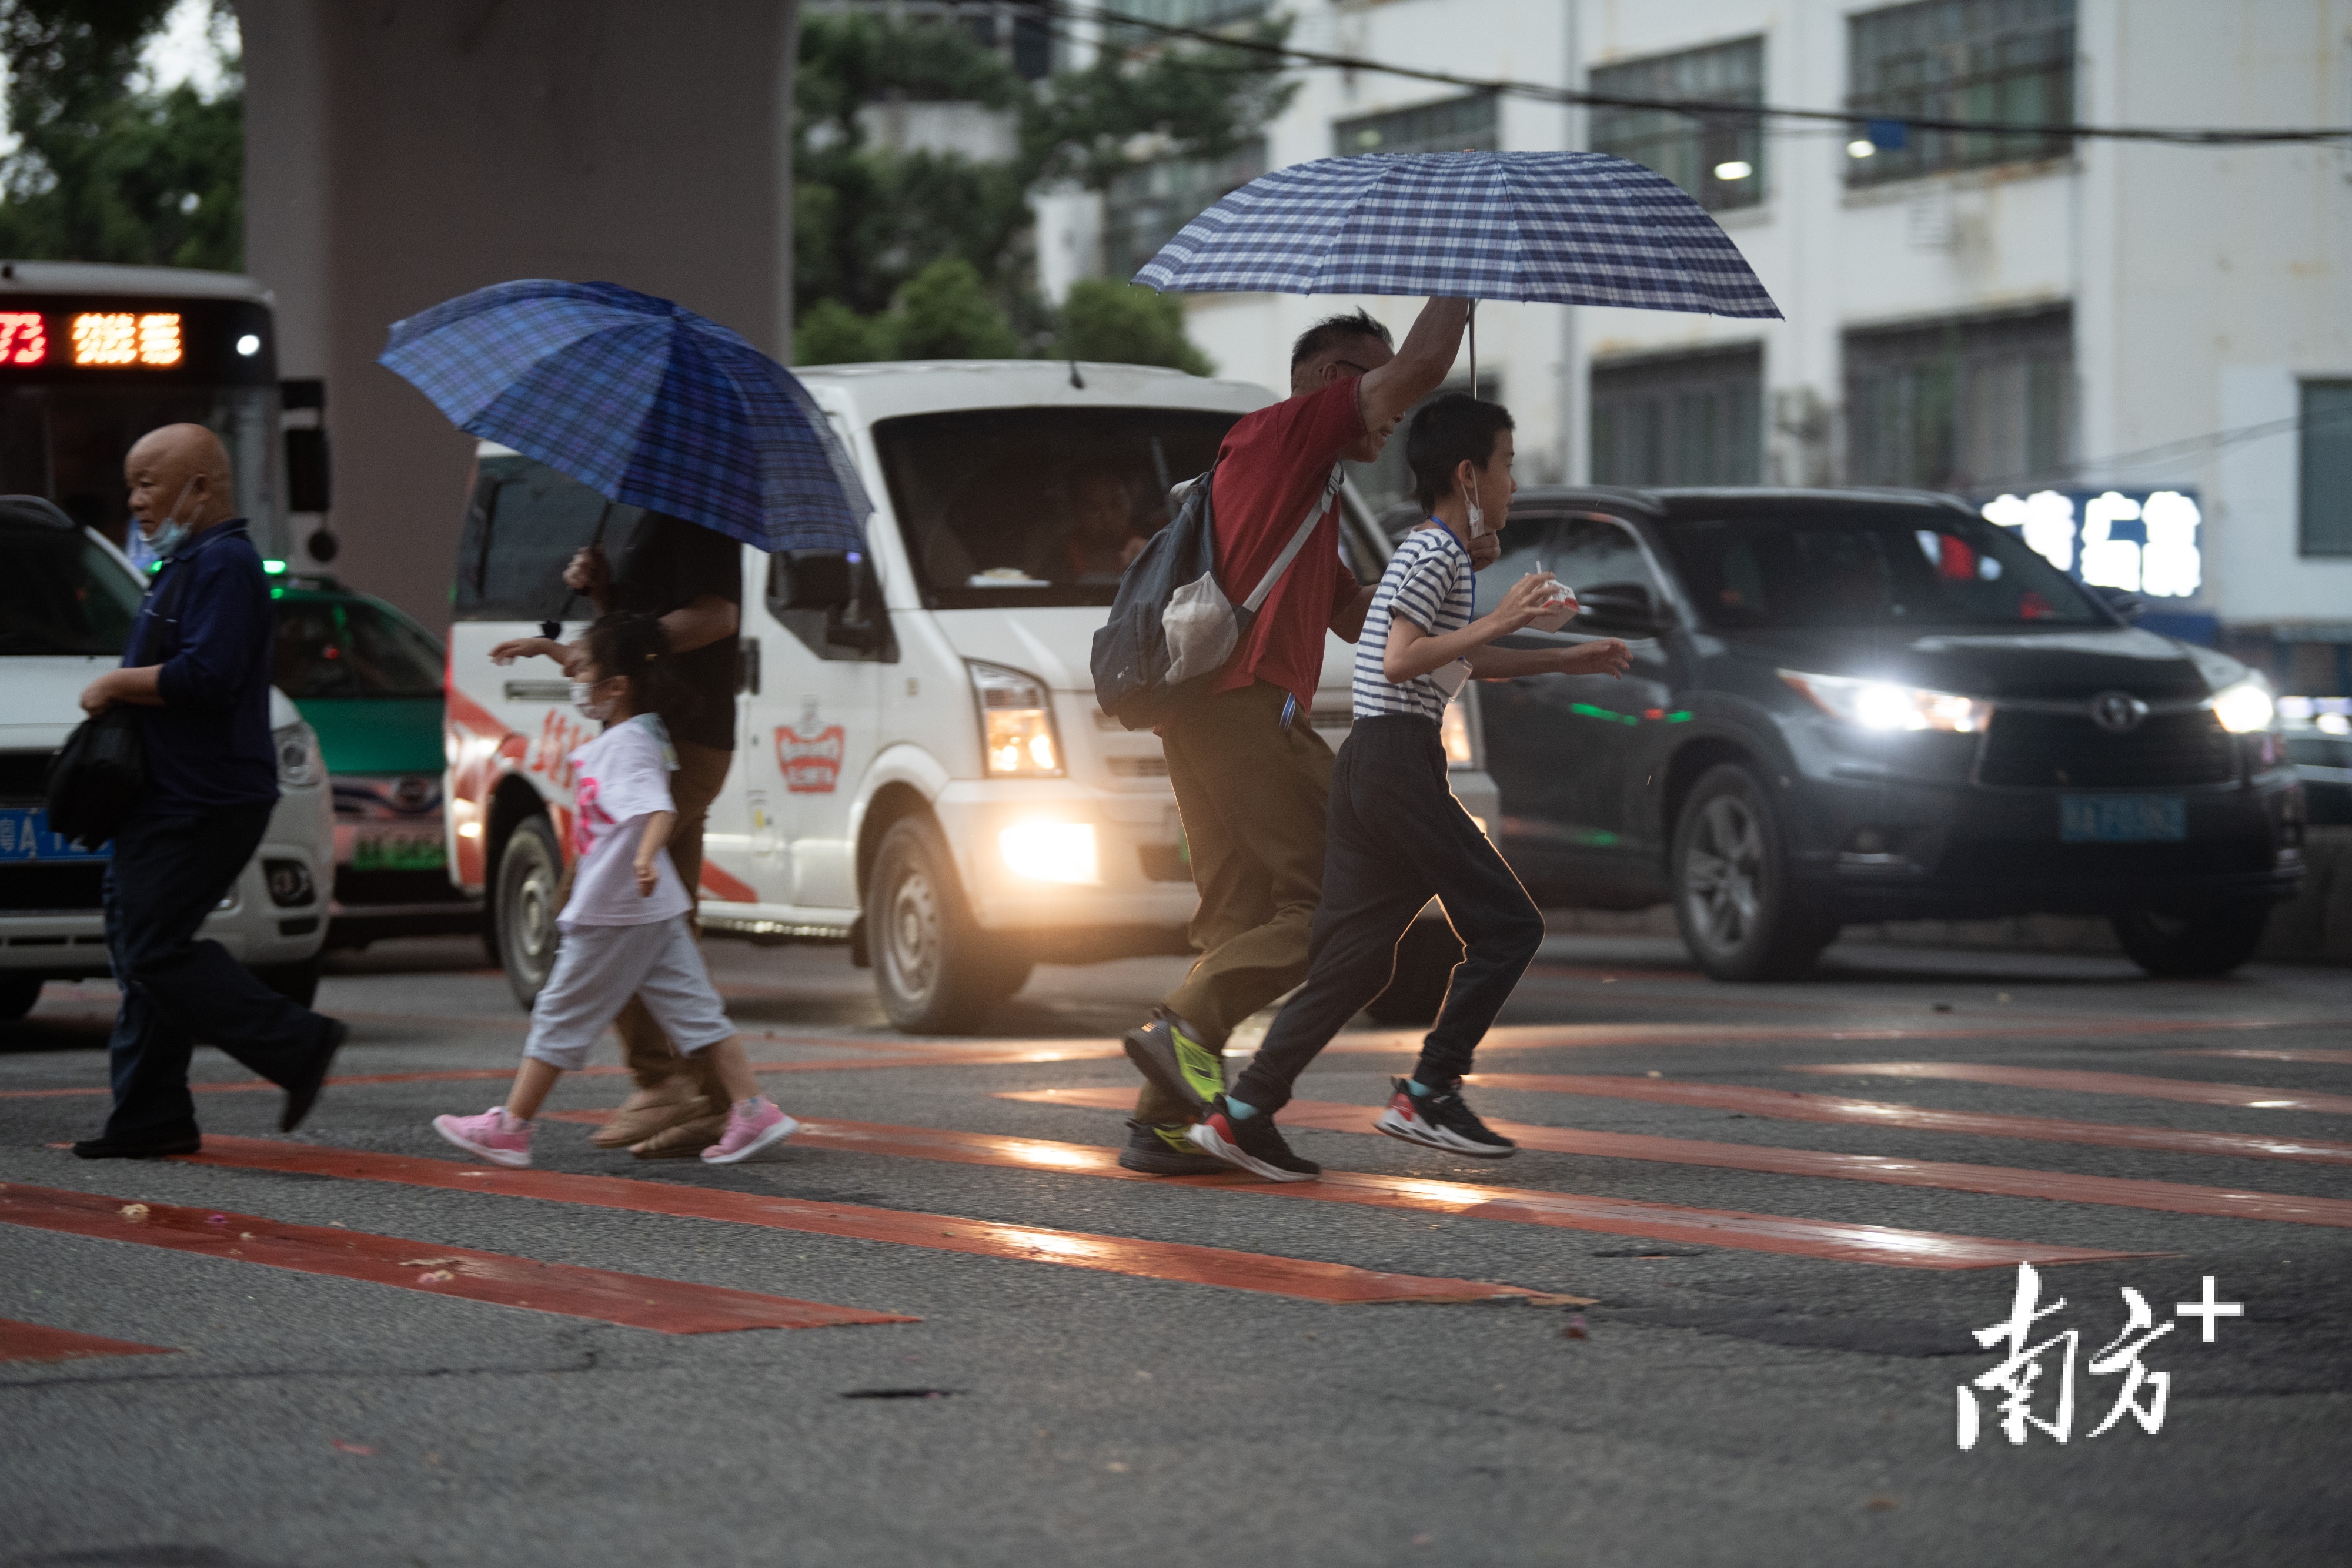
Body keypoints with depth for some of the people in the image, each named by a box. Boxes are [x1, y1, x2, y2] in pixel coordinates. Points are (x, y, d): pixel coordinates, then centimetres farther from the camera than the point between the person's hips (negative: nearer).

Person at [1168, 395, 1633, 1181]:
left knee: (1354, 953, 5)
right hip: (1397, 757, -10)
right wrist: (1495, 623, -19)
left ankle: (1243, 1112, -1)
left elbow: (1463, 663, 37)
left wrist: (1566, 660, 36)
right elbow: (1400, 660, -20)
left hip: (1371, 765, 10)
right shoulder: (1434, 552, -9)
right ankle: (1428, 1092, -8)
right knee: (1506, 923, -6)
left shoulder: (1440, 553, 23)